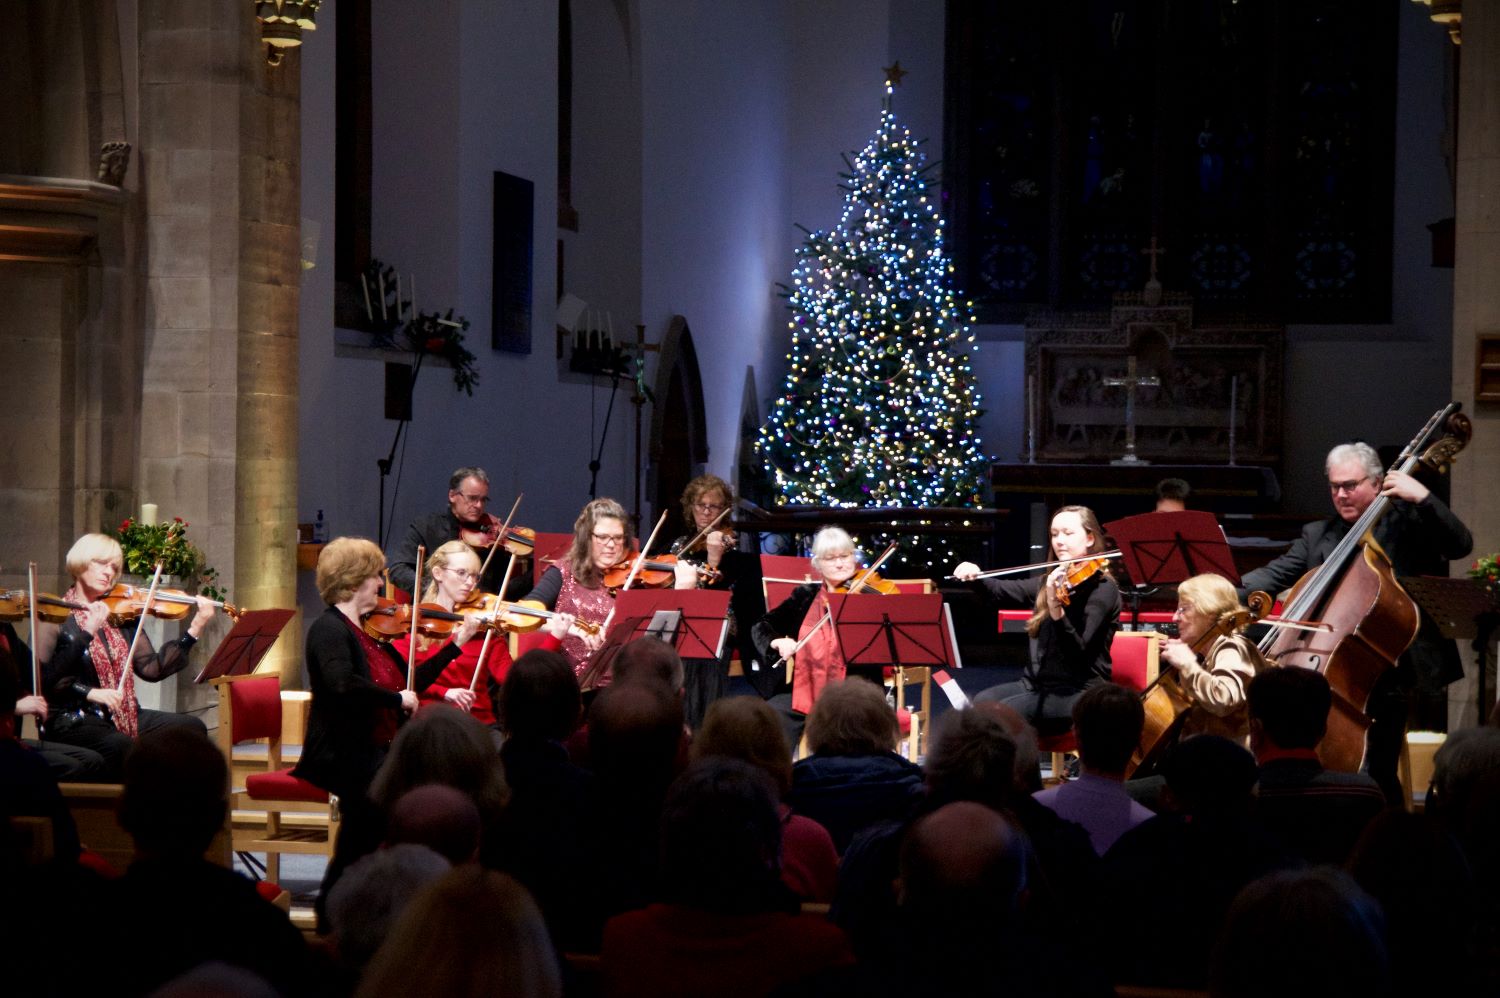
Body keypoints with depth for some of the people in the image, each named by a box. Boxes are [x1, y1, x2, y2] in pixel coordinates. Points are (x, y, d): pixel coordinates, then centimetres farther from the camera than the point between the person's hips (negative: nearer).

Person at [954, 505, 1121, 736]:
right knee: (982, 703, -21)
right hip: (1037, 683, 7)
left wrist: (1056, 610, -38)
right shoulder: (1050, 582, 15)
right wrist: (975, 575, -11)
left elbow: (1078, 650, -20)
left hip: (1080, 693, -7)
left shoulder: (1103, 589, -8)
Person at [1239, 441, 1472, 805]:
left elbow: (1461, 544, -8)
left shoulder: (1408, 522, 5)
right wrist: (1233, 589, -16)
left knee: (1374, 772, -14)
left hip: (1387, 672, -4)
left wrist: (1422, 497, -18)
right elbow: (1277, 573, 4)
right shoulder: (1316, 535, 16)